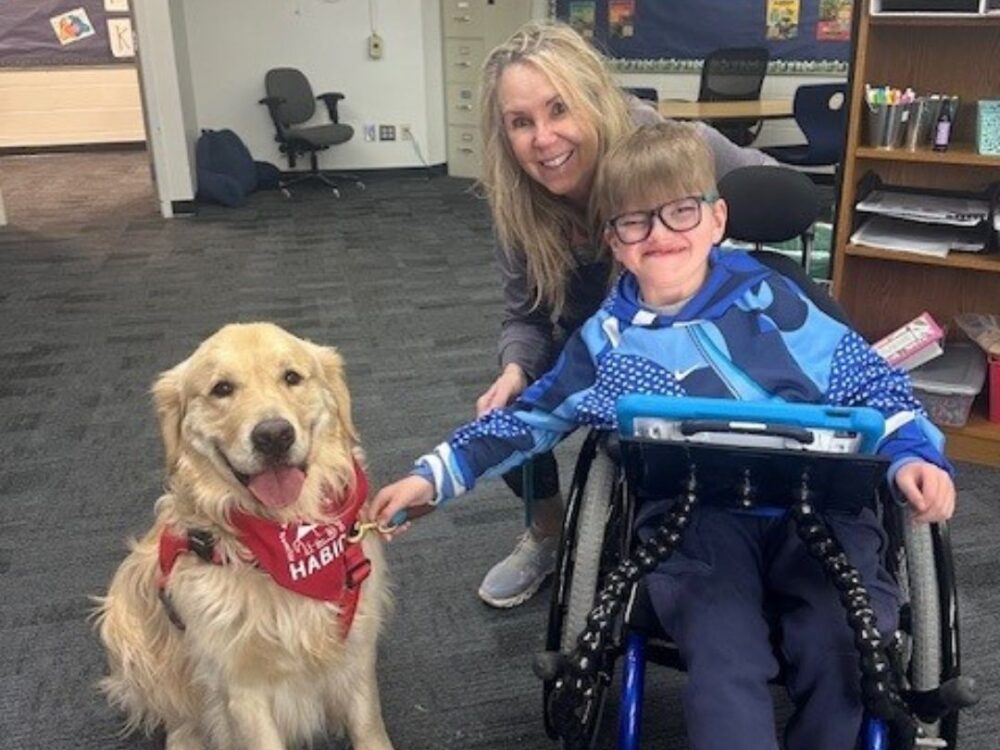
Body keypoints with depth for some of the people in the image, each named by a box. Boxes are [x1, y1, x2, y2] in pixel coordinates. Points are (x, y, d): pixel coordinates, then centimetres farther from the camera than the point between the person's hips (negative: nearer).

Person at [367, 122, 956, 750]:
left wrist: (912, 456, -10)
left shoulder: (767, 297, 5)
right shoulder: (605, 340, 9)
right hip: (692, 517, 0)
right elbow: (530, 418, 19)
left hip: (817, 502, 1)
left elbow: (870, 382, 8)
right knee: (726, 665, -27)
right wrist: (434, 475, 13)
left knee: (848, 653, -21)